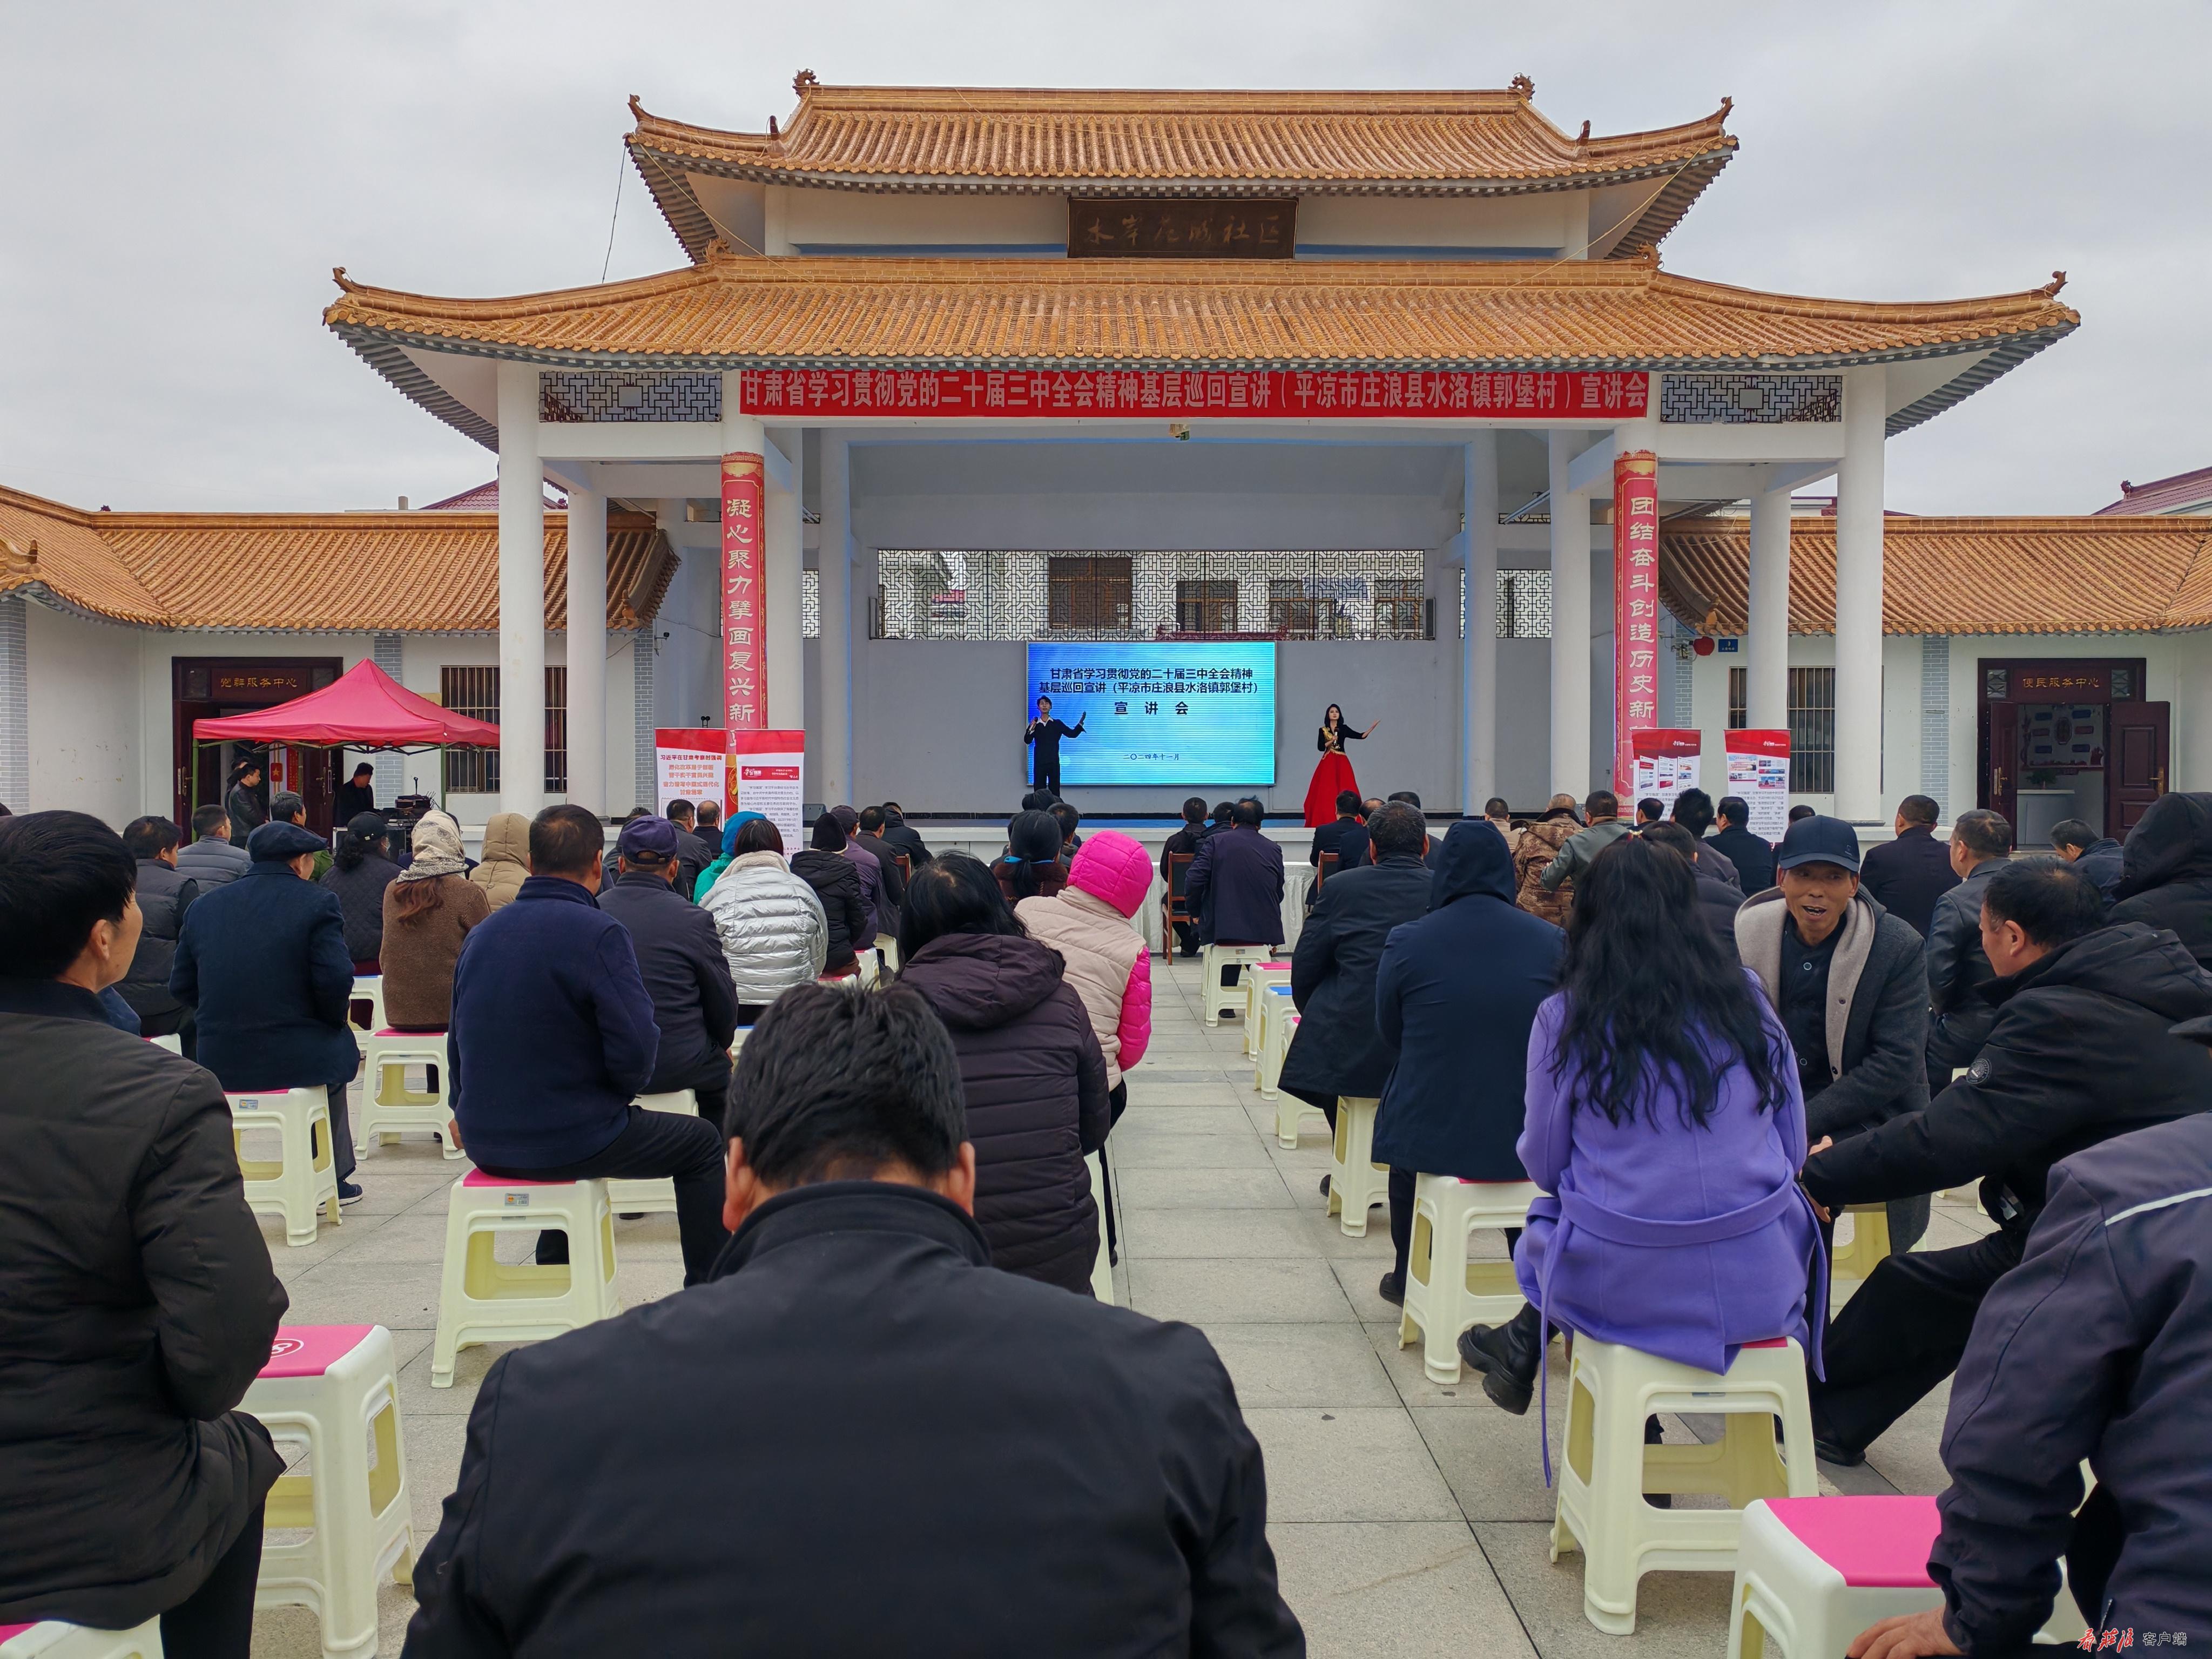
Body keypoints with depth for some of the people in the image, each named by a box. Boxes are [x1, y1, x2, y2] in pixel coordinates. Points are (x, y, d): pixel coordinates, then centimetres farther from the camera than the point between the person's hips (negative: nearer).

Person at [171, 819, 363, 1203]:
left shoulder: (203, 906, 8)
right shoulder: (318, 903, -7)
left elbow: (181, 986, 9)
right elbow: (335, 981, -16)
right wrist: (339, 1016, 4)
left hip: (218, 1063, 5)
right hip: (297, 1060, -5)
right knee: (338, 1045, 30)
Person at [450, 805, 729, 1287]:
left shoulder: (481, 933, 4)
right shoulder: (600, 933, -16)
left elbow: (459, 1043, 12)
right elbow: (636, 1048, -22)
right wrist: (622, 1092, 0)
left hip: (485, 1143, 7)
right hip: (568, 1140, -7)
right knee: (701, 1142, 15)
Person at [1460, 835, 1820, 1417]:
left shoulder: (1564, 1017, -8)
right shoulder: (1746, 999, -1)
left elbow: (1542, 1163, 1)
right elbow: (1793, 1149, 7)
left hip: (1620, 1291, -1)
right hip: (1761, 1286, 2)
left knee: (1545, 1218, 30)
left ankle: (1523, 1350, 45)